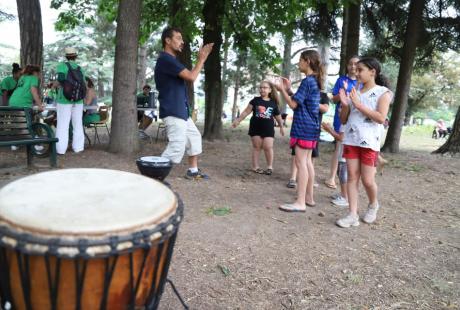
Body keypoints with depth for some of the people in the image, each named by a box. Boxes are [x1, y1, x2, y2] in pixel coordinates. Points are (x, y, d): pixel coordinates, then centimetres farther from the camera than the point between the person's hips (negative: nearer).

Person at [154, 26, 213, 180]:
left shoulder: (171, 60, 18)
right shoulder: (166, 59, -16)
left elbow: (189, 75, 22)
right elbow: (191, 77, -20)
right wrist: (202, 58, -9)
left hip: (181, 111, 11)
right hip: (173, 112, -11)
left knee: (194, 136, 20)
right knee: (177, 147, -14)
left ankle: (193, 171, 29)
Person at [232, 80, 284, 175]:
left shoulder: (273, 103, 4)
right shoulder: (255, 100, 0)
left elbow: (278, 116, 14)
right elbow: (246, 111, 2)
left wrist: (281, 126, 15)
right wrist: (238, 120, -1)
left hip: (268, 128, 0)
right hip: (255, 127, 0)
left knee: (268, 147, -8)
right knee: (256, 147, 6)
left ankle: (270, 167, 8)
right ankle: (255, 166, 14)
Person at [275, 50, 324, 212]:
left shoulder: (307, 81, -14)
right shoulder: (314, 81, 16)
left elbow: (293, 104, -16)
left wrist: (281, 89, -4)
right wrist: (288, 90, 15)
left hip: (304, 127, -10)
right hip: (311, 126, 10)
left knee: (301, 162, -9)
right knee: (307, 161, 14)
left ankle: (300, 203, -7)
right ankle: (309, 197, 22)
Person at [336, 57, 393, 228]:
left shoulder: (383, 92, -1)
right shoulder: (353, 92, 12)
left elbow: (381, 118, -15)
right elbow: (343, 120, 13)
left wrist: (358, 104, -17)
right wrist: (344, 104, -6)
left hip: (369, 142, -4)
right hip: (350, 140, 4)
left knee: (367, 180, 0)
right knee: (352, 177, 2)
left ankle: (373, 205, 30)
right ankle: (353, 215, 7)